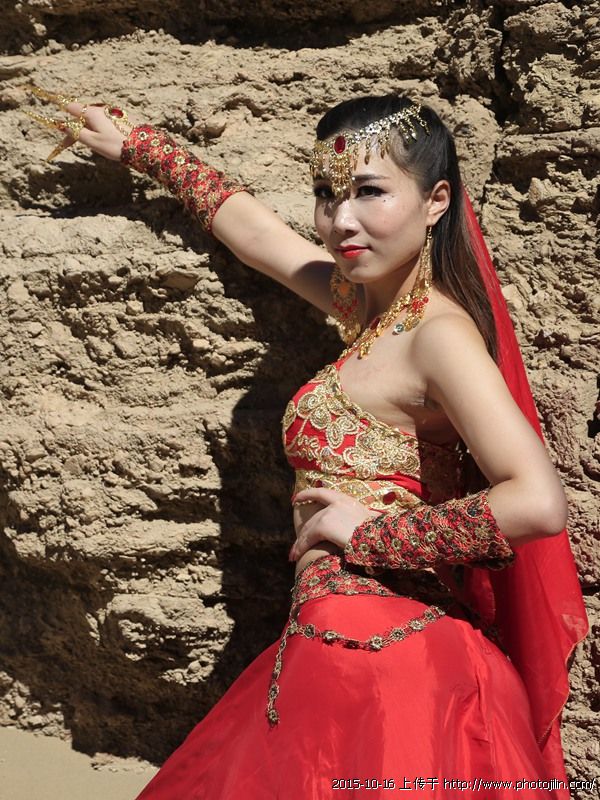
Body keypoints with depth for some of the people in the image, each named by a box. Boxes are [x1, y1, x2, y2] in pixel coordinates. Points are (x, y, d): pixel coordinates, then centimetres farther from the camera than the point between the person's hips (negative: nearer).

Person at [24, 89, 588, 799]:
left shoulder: (440, 334, -17)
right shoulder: (375, 304, 7)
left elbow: (538, 504, -29)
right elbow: (250, 226, 23)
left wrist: (368, 528, -18)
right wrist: (134, 145, 36)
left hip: (382, 661, -8)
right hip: (333, 654, 8)